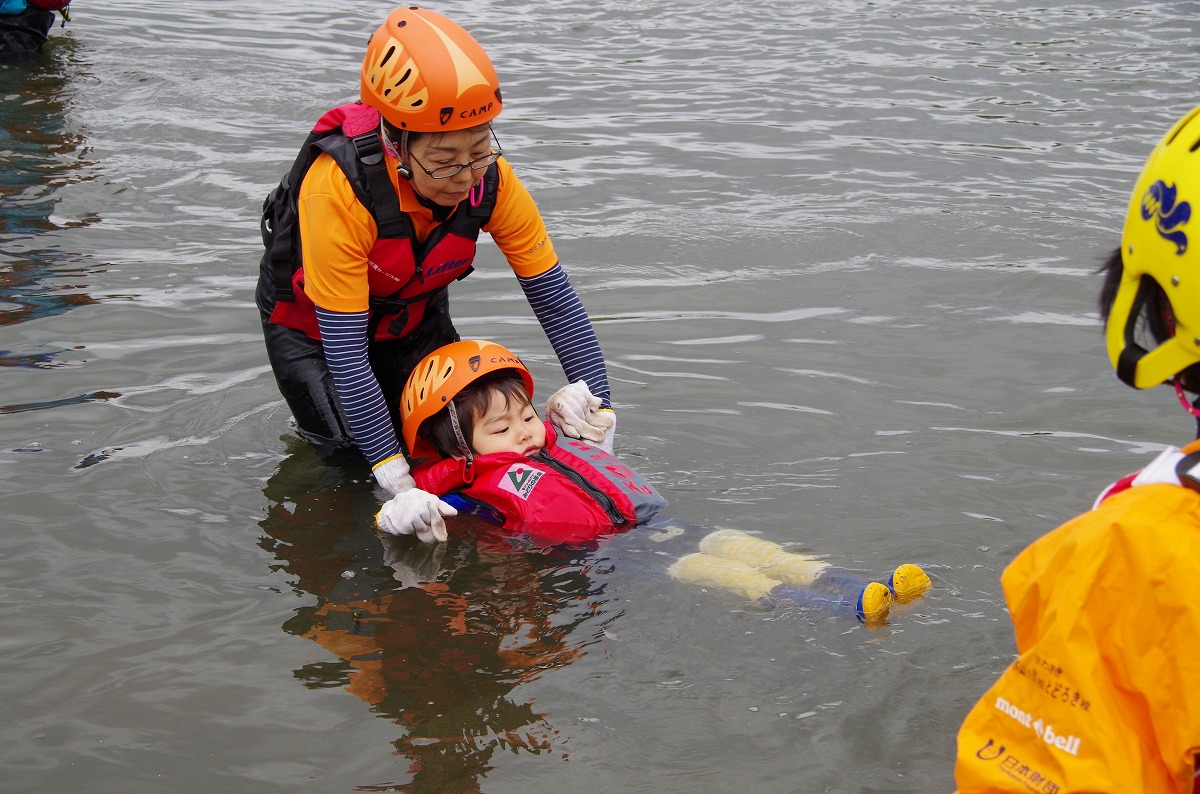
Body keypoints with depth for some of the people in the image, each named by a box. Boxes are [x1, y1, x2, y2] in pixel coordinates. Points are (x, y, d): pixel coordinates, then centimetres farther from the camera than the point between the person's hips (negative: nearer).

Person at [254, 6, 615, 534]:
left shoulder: (490, 179, -28)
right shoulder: (335, 188, -41)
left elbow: (555, 297, -18)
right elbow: (346, 351, -37)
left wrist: (598, 405, -24)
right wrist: (395, 478, -38)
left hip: (412, 313, 4)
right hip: (311, 324, -3)